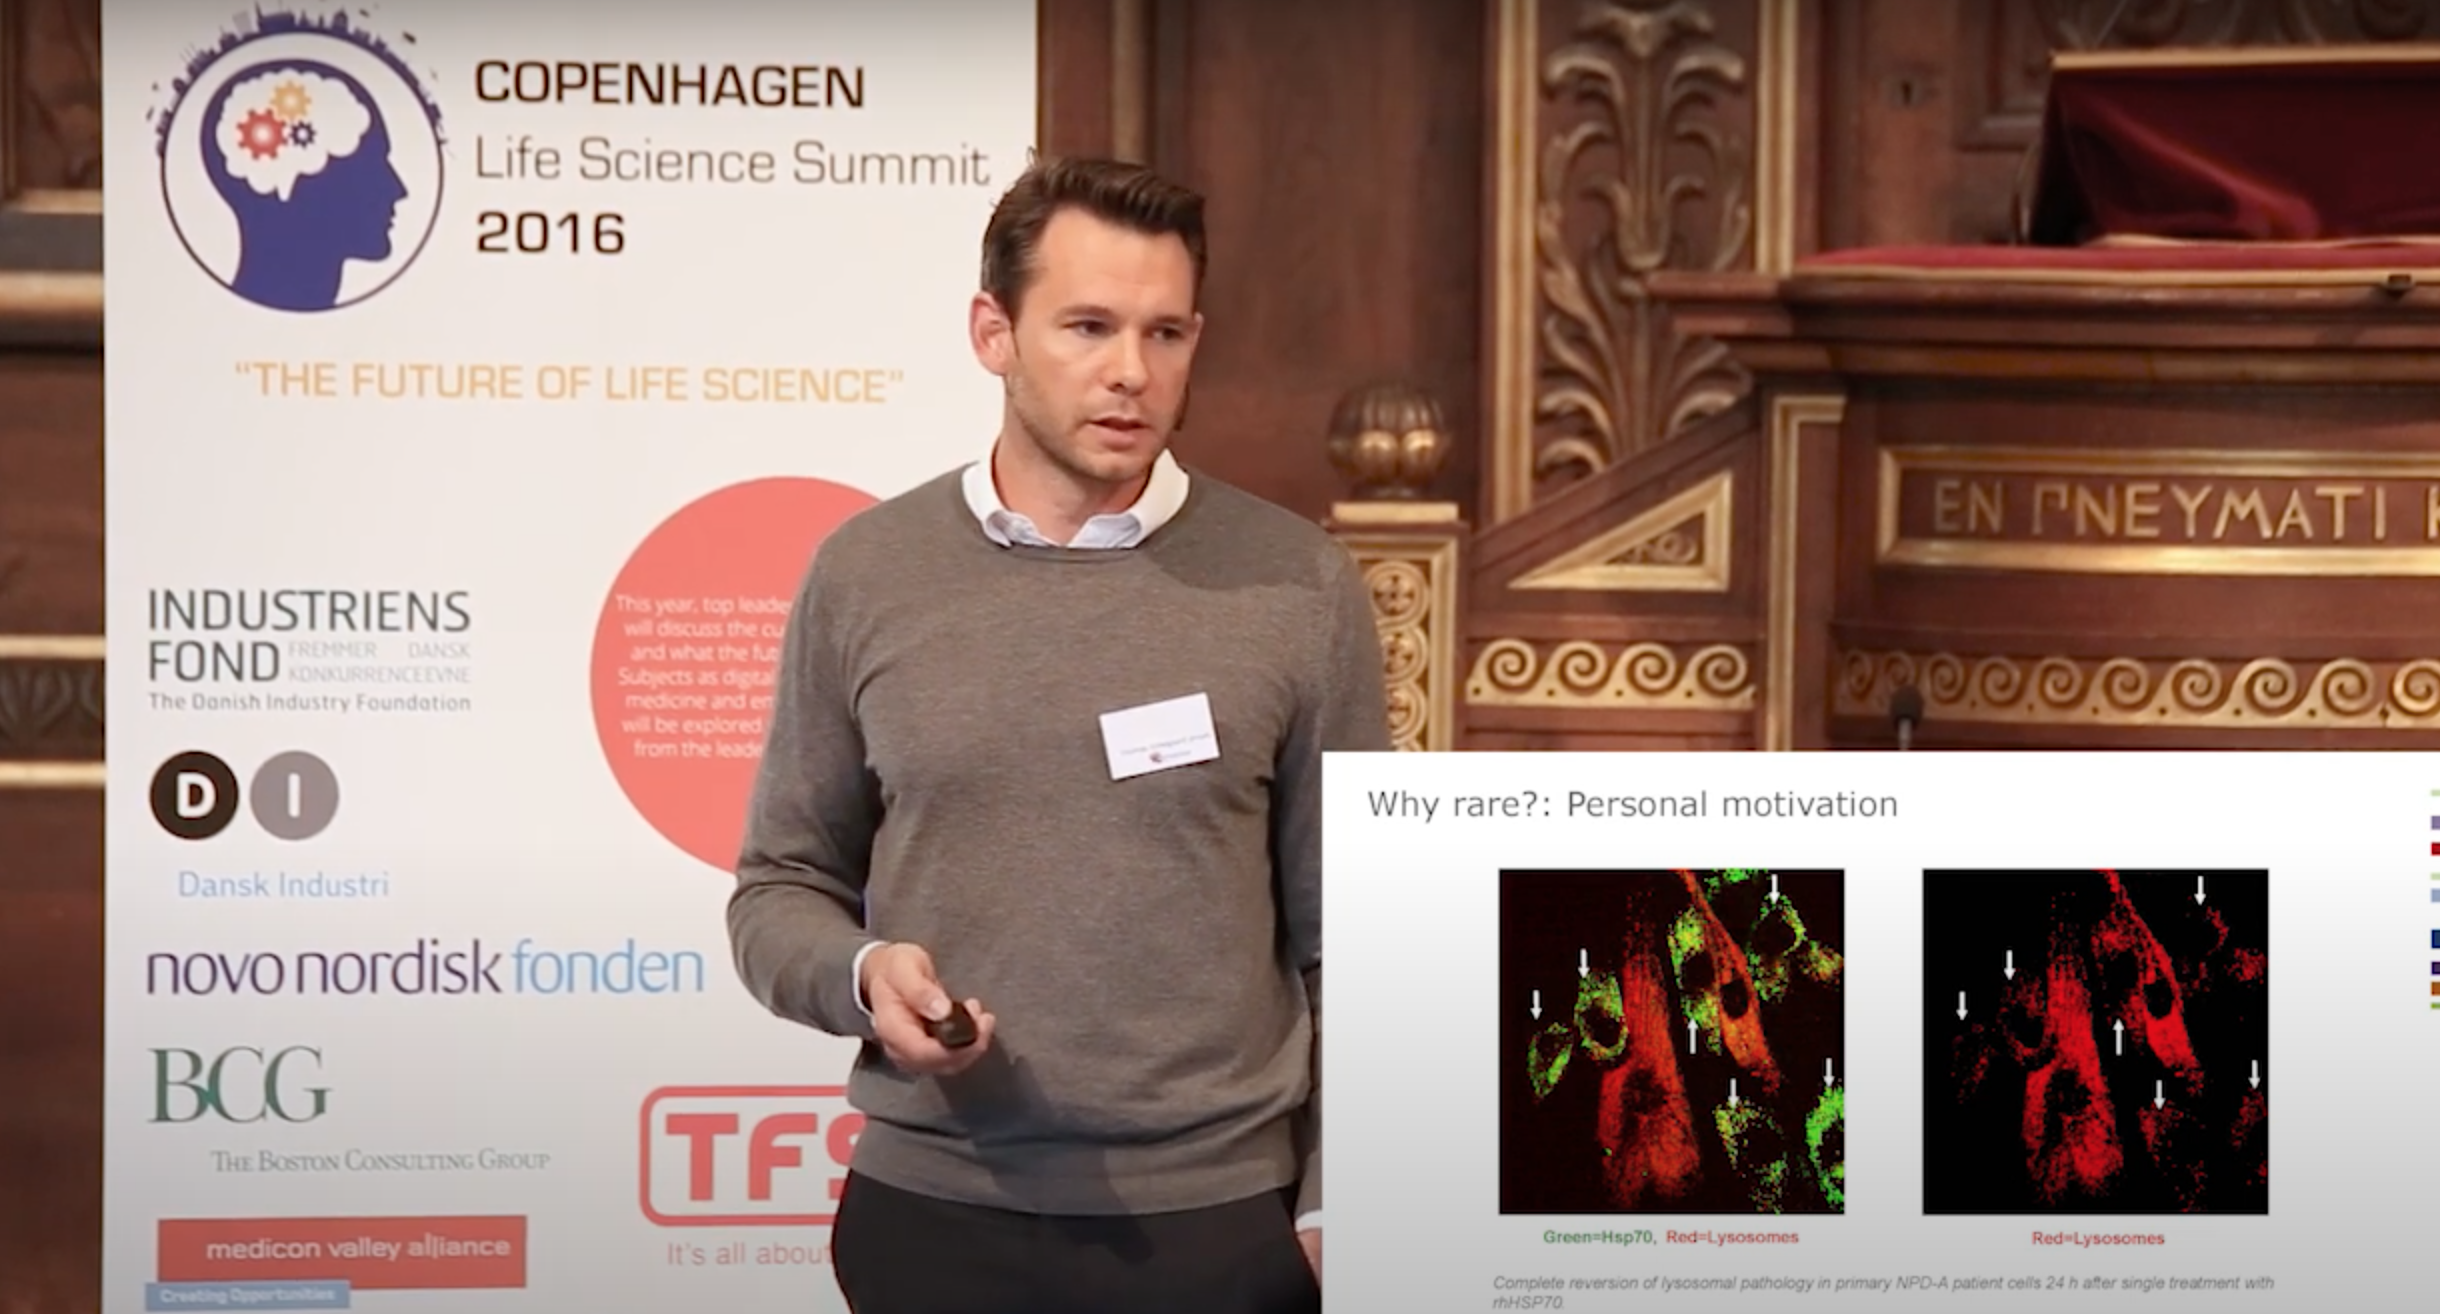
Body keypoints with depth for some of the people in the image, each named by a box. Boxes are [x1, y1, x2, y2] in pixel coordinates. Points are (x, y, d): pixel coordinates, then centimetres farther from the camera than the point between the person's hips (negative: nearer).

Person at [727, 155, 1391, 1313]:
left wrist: (1338, 1205, -3)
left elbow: (1353, 936, 1)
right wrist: (861, 975, -13)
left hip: (1219, 1220, -1)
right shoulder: (866, 576, 2)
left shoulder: (1299, 589, -1)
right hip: (936, 1215, 1)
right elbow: (780, 886, 7)